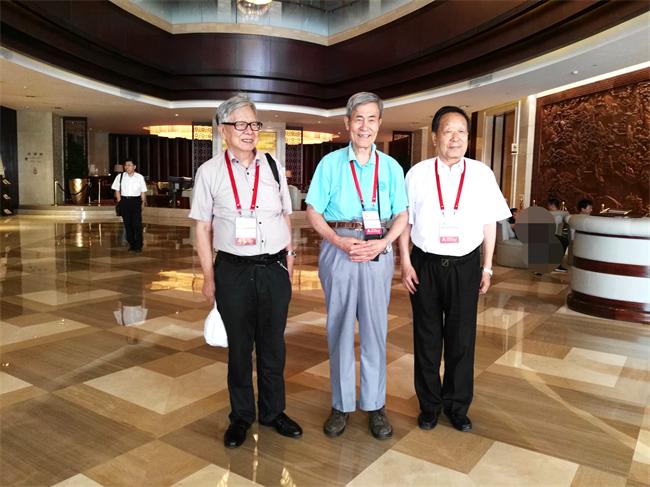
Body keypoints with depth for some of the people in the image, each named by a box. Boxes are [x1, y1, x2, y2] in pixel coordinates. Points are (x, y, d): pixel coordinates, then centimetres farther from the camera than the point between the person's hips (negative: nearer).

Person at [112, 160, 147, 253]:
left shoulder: (140, 177, 3)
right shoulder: (120, 177, 5)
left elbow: (143, 191, 6)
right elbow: (117, 190, 7)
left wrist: (143, 202, -1)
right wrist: (120, 202, -1)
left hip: (136, 201, -2)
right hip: (124, 201, 2)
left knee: (137, 223, -8)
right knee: (127, 224, 5)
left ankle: (138, 246, -2)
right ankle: (131, 245, 15)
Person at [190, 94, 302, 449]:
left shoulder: (272, 166, 5)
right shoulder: (210, 171, -2)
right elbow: (202, 227, 0)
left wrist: (289, 257, 7)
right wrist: (209, 276, -2)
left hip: (275, 268, 2)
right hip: (234, 270, -2)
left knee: (273, 344, 13)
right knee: (239, 347, 13)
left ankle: (272, 411, 35)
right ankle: (241, 416, 34)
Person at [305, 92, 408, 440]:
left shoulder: (391, 167, 7)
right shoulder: (330, 163, 3)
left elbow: (401, 215, 8)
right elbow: (313, 212, 1)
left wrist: (381, 243, -10)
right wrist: (341, 242, -14)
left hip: (378, 253, 1)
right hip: (338, 251, -1)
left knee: (375, 330, 7)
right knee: (339, 329, 7)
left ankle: (375, 405, 20)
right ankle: (342, 404, 21)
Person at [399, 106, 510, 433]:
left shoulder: (482, 174, 0)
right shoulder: (417, 174, -2)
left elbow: (490, 224, 5)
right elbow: (405, 221, 2)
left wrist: (487, 267, 5)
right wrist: (406, 263, -2)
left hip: (465, 265, 1)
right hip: (425, 263, 0)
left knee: (462, 338, 8)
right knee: (427, 337, 10)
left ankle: (457, 406, 28)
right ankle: (429, 404, 28)